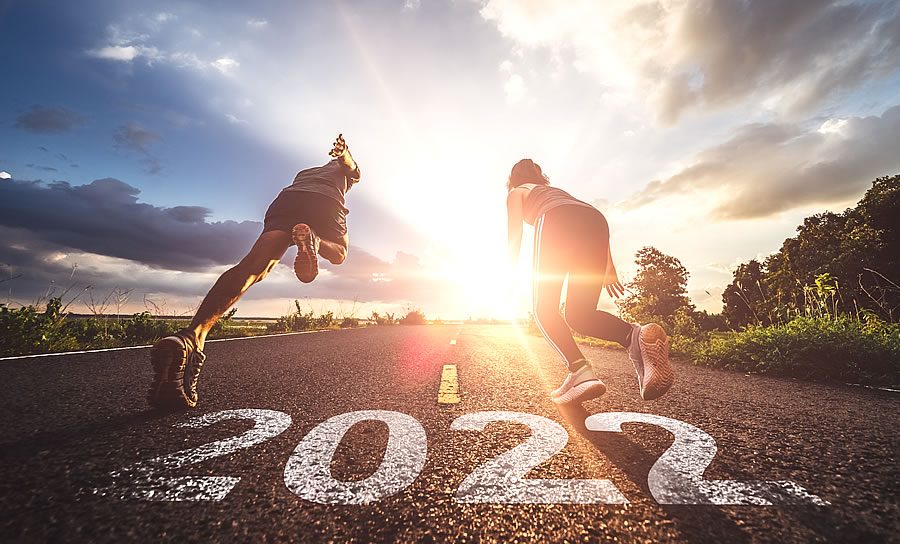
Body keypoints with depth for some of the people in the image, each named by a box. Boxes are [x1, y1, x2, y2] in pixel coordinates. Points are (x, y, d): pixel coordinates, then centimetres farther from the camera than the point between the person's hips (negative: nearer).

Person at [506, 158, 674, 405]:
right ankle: (636, 335, -23)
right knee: (579, 315, 5)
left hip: (558, 222, -5)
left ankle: (581, 372, -19)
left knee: (544, 309, 3)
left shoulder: (516, 192, 31)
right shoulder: (557, 190, 43)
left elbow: (515, 236, 16)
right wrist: (609, 267, 26)